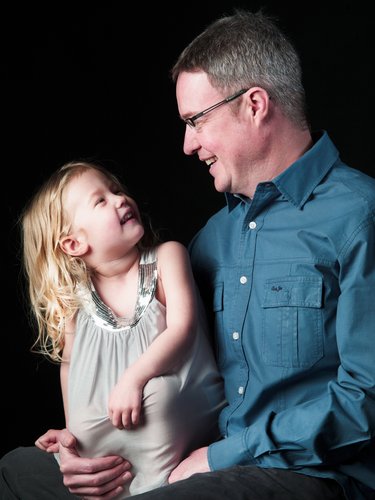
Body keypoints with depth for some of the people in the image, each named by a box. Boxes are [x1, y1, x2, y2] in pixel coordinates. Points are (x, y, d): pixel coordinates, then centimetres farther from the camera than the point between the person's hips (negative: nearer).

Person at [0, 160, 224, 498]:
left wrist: (133, 378, -28)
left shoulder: (166, 257, -6)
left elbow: (182, 327, -17)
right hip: (121, 433, 3)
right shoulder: (75, 299, -1)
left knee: (157, 391, -35)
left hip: (181, 411, -3)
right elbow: (70, 364, 14)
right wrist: (73, 429, 13)